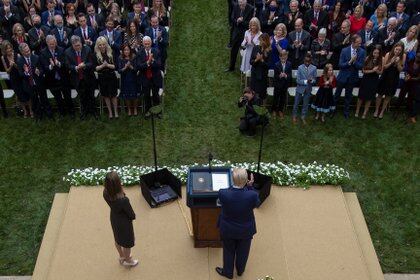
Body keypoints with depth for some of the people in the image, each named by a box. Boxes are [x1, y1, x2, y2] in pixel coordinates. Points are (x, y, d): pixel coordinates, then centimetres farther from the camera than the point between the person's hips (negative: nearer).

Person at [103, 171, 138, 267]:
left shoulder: (106, 193, -25)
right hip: (124, 222, -5)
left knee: (118, 239, 32)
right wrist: (133, 216, -3)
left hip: (113, 218, 6)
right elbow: (132, 215, -23)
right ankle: (128, 261, 51)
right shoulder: (123, 200, -42)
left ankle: (122, 257, 59)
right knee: (127, 242, 24)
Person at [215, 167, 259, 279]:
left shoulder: (222, 193, -33)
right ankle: (240, 270, 55)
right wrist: (250, 186, -13)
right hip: (246, 230, 0)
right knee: (242, 252, 29)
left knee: (229, 251, 27)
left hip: (228, 229, 0)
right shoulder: (252, 195, -34)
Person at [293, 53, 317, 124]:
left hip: (308, 89, 1)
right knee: (296, 103, 10)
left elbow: (315, 80, -1)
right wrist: (306, 81, -26)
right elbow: (297, 80, -13)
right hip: (300, 88, -1)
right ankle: (294, 116, 31)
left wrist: (311, 81, -25)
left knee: (305, 104, 14)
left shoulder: (314, 68, -7)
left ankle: (303, 117, 32)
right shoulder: (300, 67, -11)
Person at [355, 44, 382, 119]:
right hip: (366, 79, -1)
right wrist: (372, 70, -23)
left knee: (369, 97, 11)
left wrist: (376, 70, -24)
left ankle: (365, 113, 25)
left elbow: (380, 72, -4)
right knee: (361, 96, 9)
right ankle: (357, 111, 27)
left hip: (374, 81, 1)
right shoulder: (368, 58, -12)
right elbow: (364, 70, -9)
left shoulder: (381, 60, -9)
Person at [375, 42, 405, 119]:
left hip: (394, 79, 1)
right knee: (380, 94, 9)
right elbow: (384, 67, -10)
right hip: (385, 77, -1)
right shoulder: (388, 54, -15)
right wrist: (391, 62, -25)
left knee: (388, 96, 13)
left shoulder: (403, 56, -12)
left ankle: (382, 112, 30)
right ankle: (376, 110, 28)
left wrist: (397, 63, -26)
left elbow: (400, 70, -9)